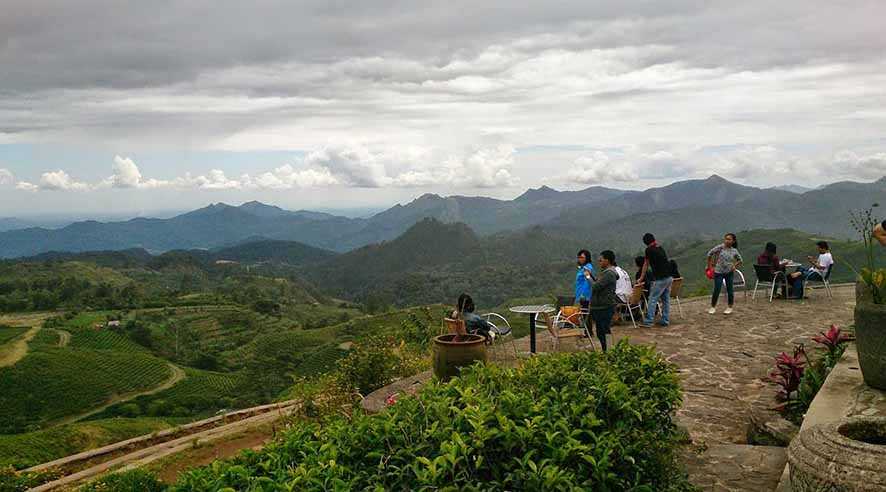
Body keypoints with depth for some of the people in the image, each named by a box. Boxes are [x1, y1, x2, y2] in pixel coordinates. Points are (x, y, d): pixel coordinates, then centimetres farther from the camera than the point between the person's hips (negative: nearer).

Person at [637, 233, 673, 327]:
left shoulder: (649, 250, -6)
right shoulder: (661, 248, 13)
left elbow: (646, 265, 3)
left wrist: (641, 279, 14)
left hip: (660, 279, -8)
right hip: (669, 278, 8)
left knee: (652, 299, -4)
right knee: (666, 299, 13)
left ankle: (648, 321, -6)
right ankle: (665, 320, 17)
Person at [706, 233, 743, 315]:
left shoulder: (734, 251, 0)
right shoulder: (720, 247, -10)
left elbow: (740, 260, 16)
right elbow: (710, 253, -4)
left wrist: (735, 265, 1)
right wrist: (709, 265, -3)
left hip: (729, 272, 3)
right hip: (719, 272, -2)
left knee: (730, 290, 7)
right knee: (716, 290, -1)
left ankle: (730, 307, 21)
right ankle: (713, 307, 16)